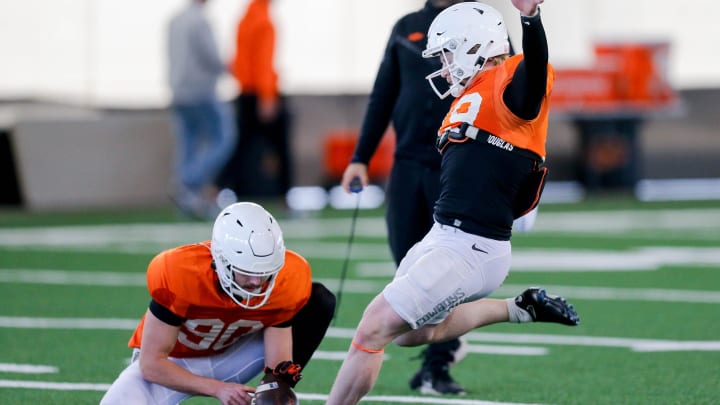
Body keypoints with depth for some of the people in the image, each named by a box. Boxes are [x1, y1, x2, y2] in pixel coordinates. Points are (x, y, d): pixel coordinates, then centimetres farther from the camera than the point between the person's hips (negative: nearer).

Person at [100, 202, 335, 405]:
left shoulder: (285, 281, -25)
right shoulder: (180, 275, -34)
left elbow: (278, 367, -19)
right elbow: (151, 365, -27)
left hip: (231, 356, 4)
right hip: (175, 361, -4)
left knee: (319, 302, -13)